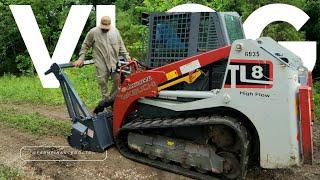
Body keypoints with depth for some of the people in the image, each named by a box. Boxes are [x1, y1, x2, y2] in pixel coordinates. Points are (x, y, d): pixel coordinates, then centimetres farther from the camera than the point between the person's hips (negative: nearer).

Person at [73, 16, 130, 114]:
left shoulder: (115, 31, 8)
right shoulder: (93, 32, -2)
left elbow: (121, 45, 14)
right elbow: (85, 46, 3)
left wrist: (126, 56, 6)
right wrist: (81, 59, -3)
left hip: (114, 62, 3)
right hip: (101, 64, -3)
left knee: (118, 80, 0)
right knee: (102, 82, 0)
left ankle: (111, 99, 16)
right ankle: (105, 100, 13)